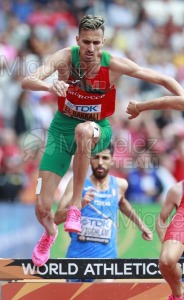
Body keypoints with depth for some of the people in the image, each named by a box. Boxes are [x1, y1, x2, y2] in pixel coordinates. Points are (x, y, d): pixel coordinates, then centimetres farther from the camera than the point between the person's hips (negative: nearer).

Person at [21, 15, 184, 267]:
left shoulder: (114, 65, -17)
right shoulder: (66, 58, -18)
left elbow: (163, 80, -10)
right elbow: (27, 82, -30)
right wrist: (49, 86, -51)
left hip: (98, 129, -1)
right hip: (63, 127, 1)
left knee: (84, 130, -43)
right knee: (42, 209, -4)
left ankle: (76, 204, -28)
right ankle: (50, 232, 37)